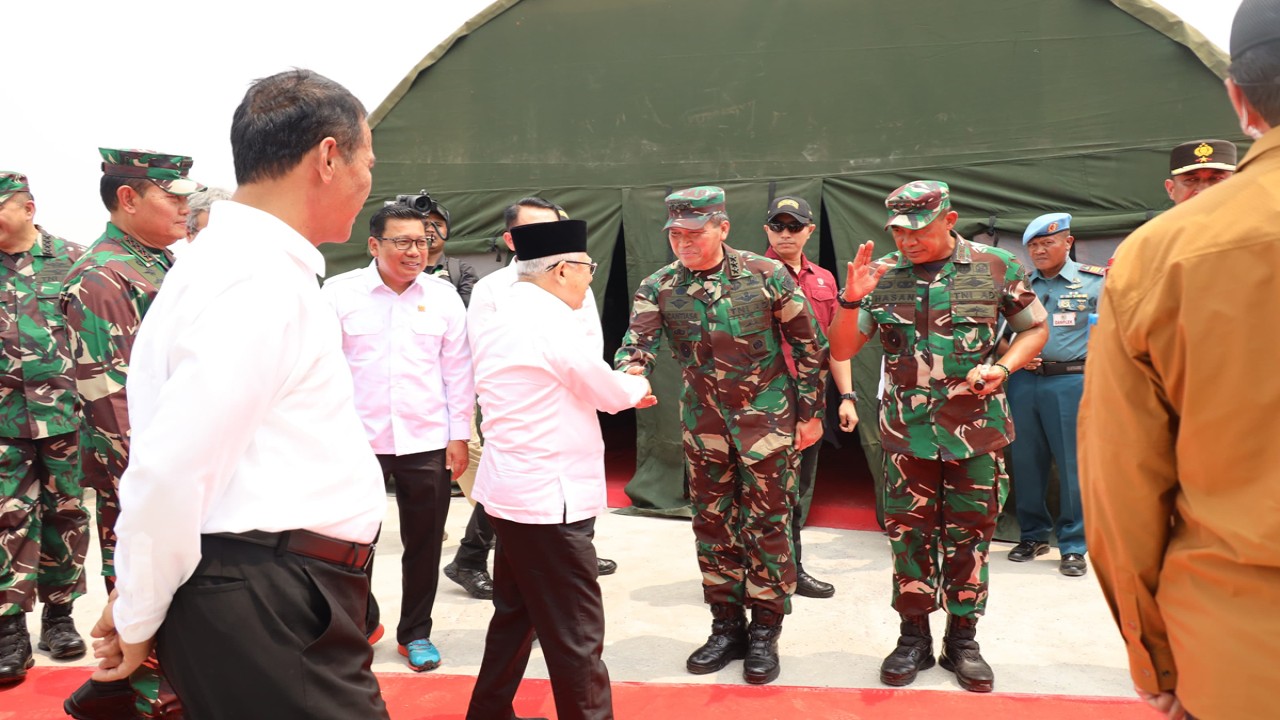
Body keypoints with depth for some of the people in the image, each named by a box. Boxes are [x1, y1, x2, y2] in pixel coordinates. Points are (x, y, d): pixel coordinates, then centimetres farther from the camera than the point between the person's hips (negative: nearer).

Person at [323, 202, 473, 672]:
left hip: (427, 441, 2)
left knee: (424, 544, 10)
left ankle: (415, 633, 27)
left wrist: (459, 434, 2)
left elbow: (457, 370, 5)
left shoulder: (443, 296, 4)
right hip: (358, 439, -1)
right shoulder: (339, 292, -1)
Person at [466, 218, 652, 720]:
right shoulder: (550, 320, -17)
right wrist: (638, 386, 14)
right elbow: (611, 394, -7)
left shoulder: (503, 319, 12)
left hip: (511, 489, 10)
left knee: (516, 614, 21)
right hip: (547, 497, -10)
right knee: (576, 633, 0)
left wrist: (620, 388, 13)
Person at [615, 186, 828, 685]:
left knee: (766, 525, 2)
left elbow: (808, 343, -4)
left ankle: (764, 634, 18)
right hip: (704, 422, 4)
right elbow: (638, 343, -13)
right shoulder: (659, 288, -4)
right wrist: (630, 377, -36)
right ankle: (727, 627, 26)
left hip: (767, 418, -3)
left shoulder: (766, 276, -11)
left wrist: (810, 411, -3)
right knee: (713, 525, 10)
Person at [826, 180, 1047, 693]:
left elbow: (1035, 329, 9)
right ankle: (913, 637, 22)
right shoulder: (882, 275, 0)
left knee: (969, 536, 8)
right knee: (908, 534, 6)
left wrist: (1002, 368, -10)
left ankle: (962, 639, 23)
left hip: (977, 429, -1)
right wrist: (852, 300, -17)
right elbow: (841, 351, 1)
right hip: (906, 432, 1)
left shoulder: (997, 266, -2)